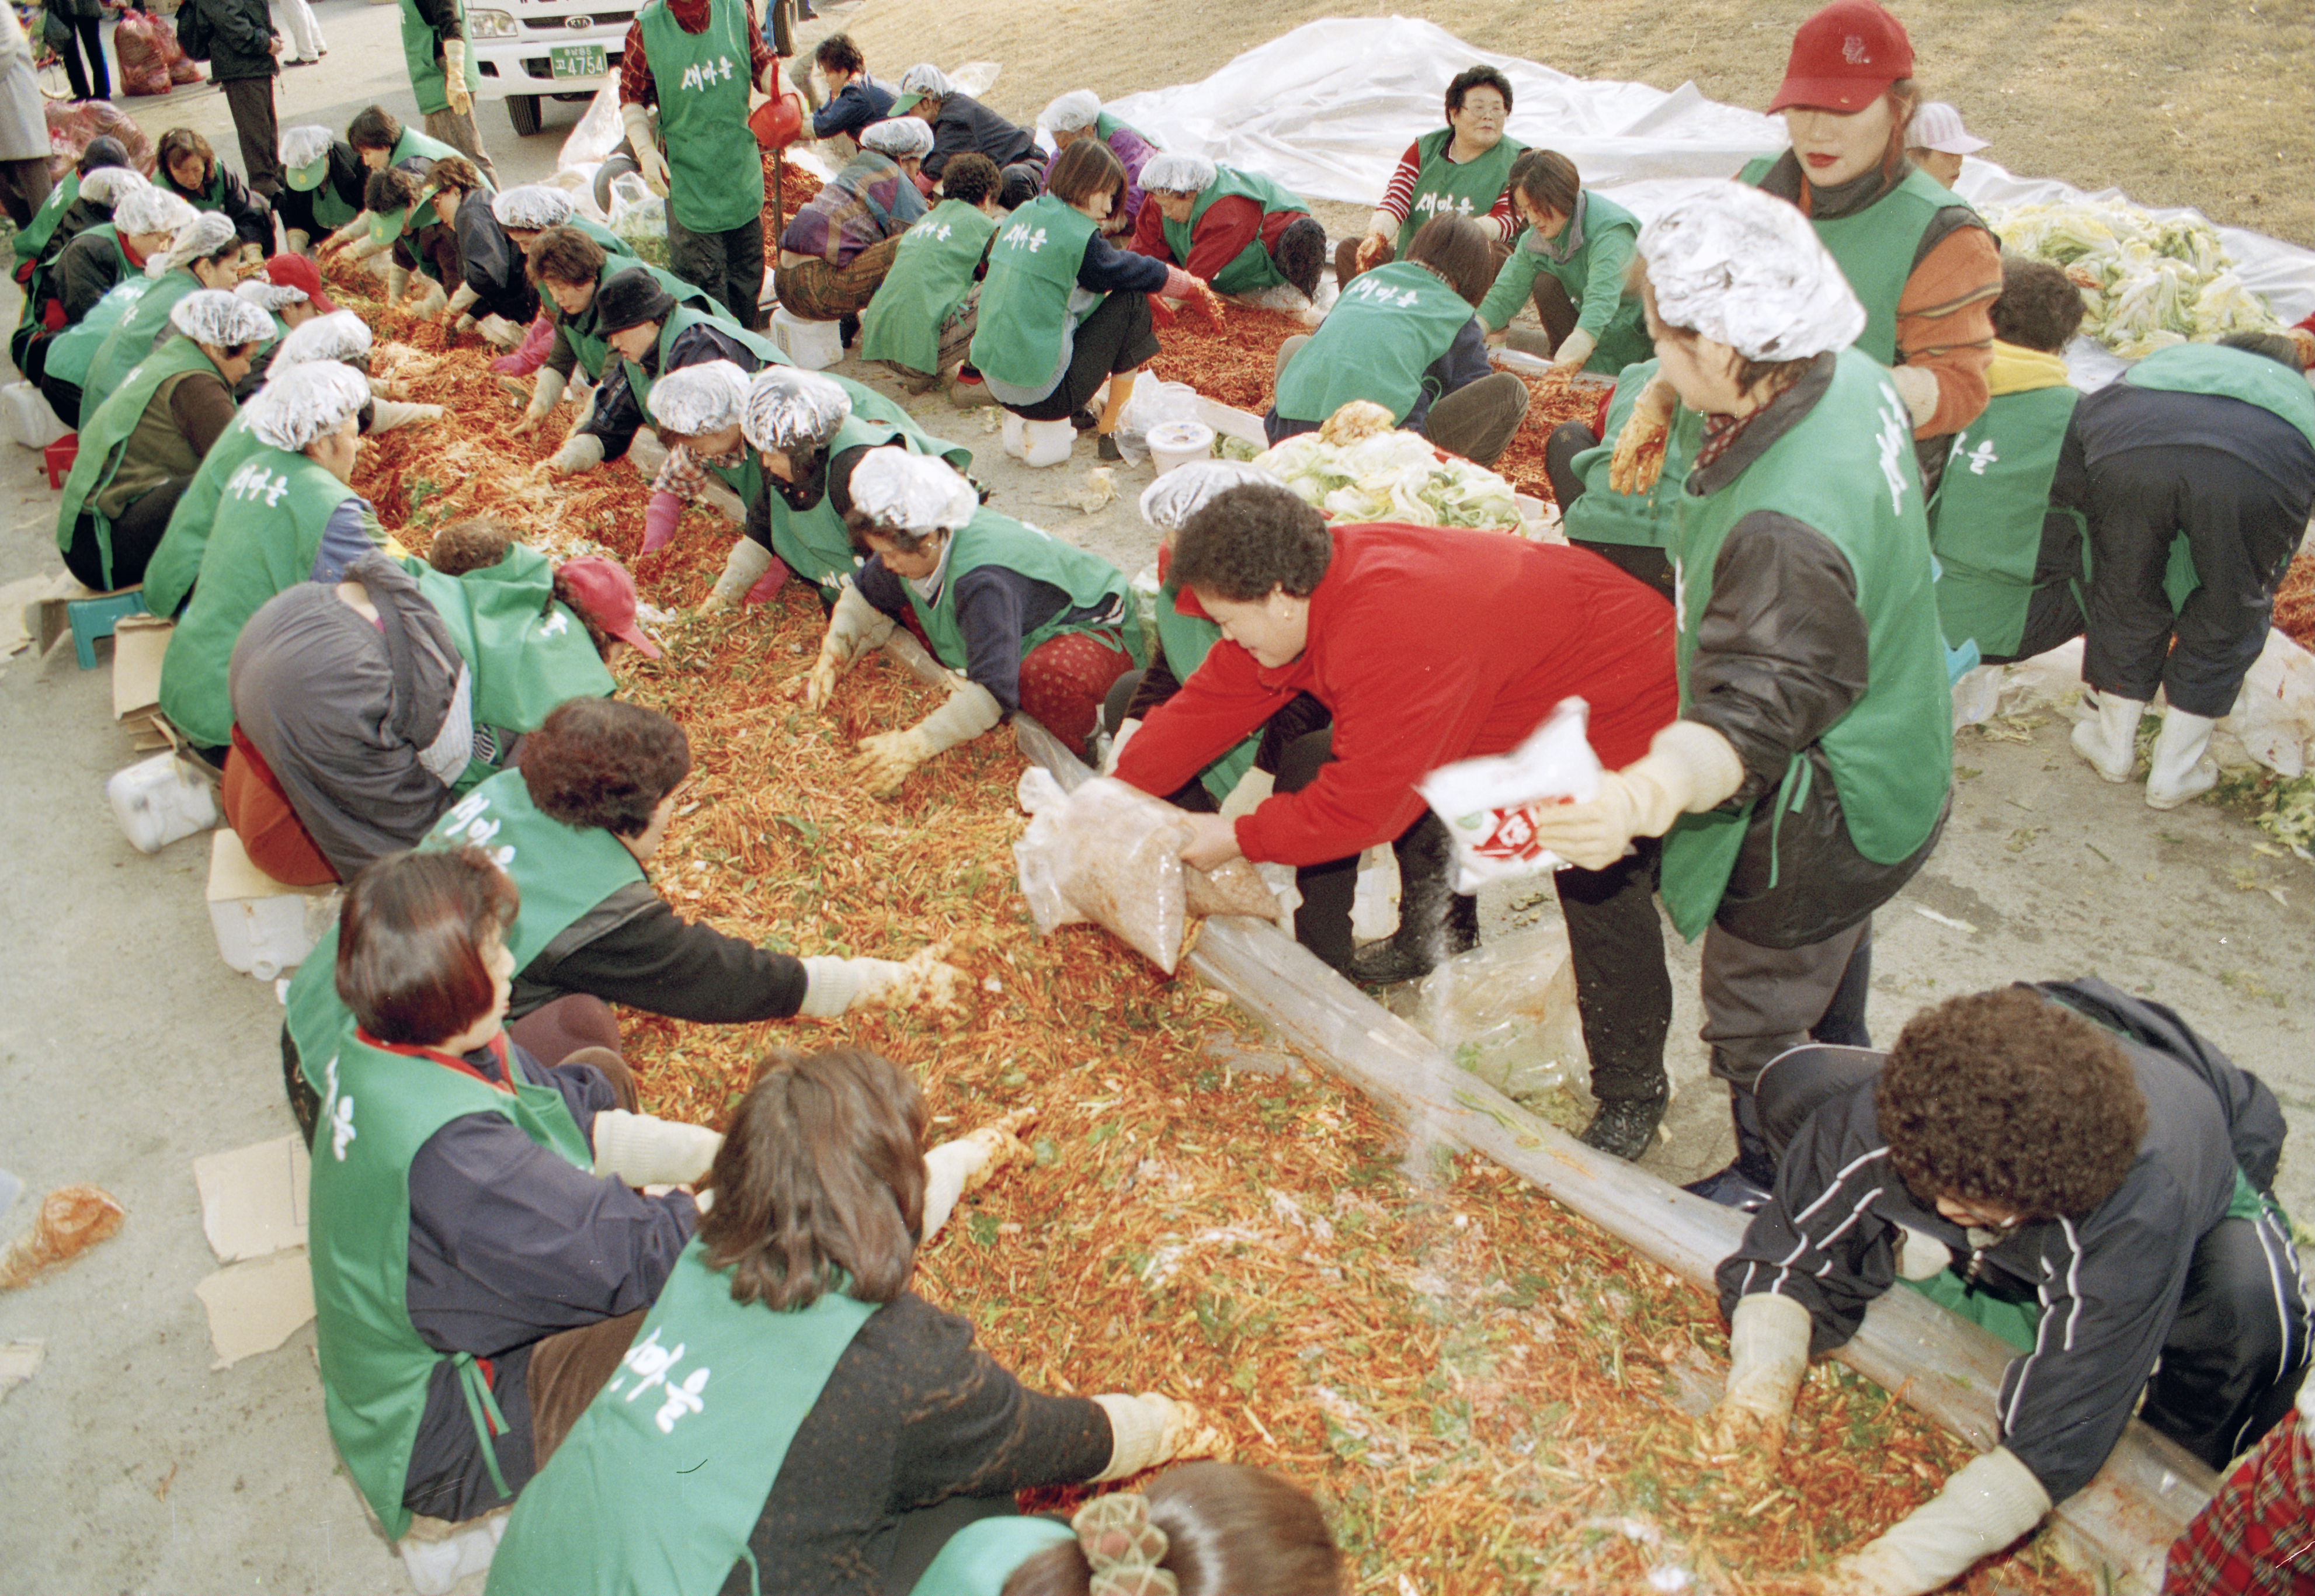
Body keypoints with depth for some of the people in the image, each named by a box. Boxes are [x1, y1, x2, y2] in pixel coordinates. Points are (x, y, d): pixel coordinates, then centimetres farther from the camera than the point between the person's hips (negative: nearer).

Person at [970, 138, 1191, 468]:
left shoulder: (1021, 216, 12)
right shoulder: (1078, 237, -12)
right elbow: (1142, 273, 2)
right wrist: (1193, 285, 22)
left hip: (993, 380, 8)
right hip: (1042, 392, -8)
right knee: (1132, 302, 4)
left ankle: (1023, 423, 19)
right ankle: (1109, 431, 12)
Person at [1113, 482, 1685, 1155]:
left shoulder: (1394, 631, -39)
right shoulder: (1297, 592, -11)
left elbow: (1365, 805, -32)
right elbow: (1211, 702, -2)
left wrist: (1237, 839, -21)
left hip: (1620, 714, -9)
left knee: (1599, 885, -26)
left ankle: (1631, 1098, -2)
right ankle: (1435, 937, 28)